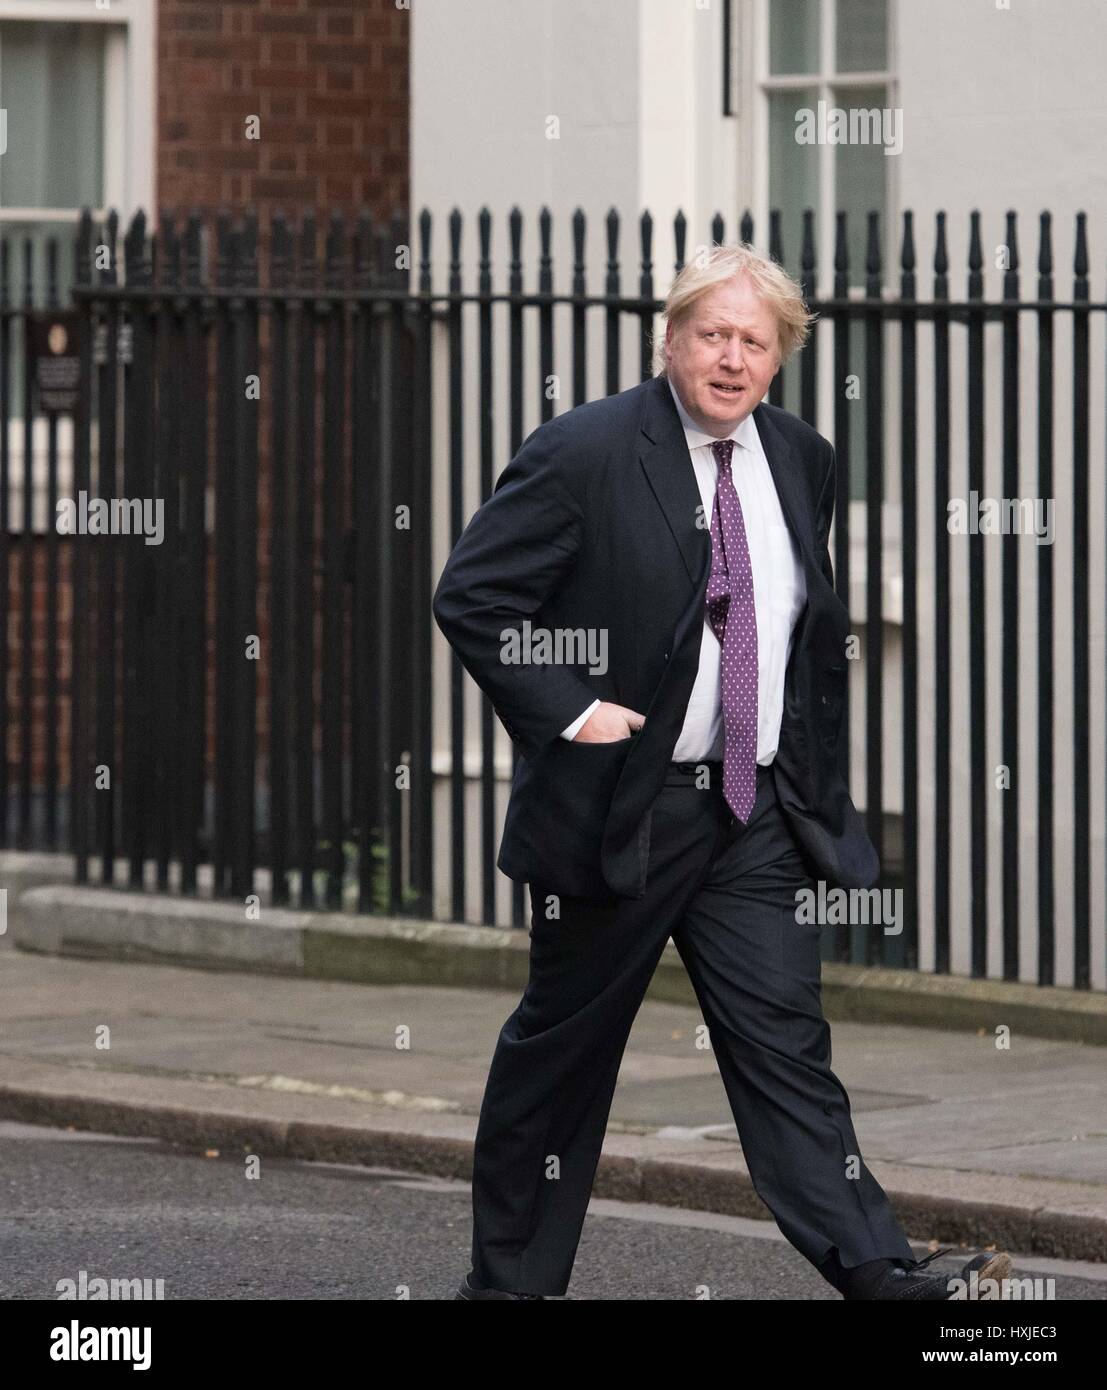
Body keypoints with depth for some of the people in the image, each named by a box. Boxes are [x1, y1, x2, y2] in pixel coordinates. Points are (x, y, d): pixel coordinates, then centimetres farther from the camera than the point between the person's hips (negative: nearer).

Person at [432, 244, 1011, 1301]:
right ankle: (509, 1278, 20)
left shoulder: (801, 462, 9)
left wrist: (816, 772, 16)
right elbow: (470, 598, -11)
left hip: (757, 814, 4)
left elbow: (823, 637, 22)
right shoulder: (585, 452, -10)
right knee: (563, 1043, 8)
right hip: (616, 804, -4)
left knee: (784, 1037, -4)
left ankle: (878, 1276, -14)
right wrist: (566, 711, -18)